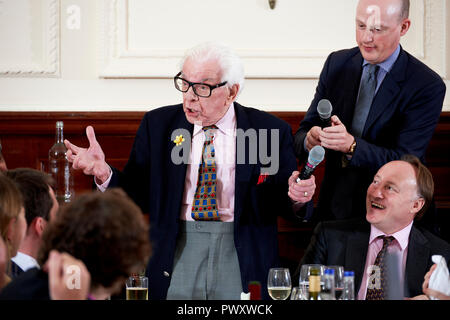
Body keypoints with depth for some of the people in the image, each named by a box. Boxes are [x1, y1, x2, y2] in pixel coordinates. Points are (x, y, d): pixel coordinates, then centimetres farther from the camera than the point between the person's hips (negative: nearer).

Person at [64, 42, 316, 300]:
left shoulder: (272, 130, 2)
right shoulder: (157, 124, 8)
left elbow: (284, 205, 7)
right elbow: (138, 196, 7)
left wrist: (297, 197, -17)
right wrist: (104, 173, -11)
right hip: (177, 249, 2)